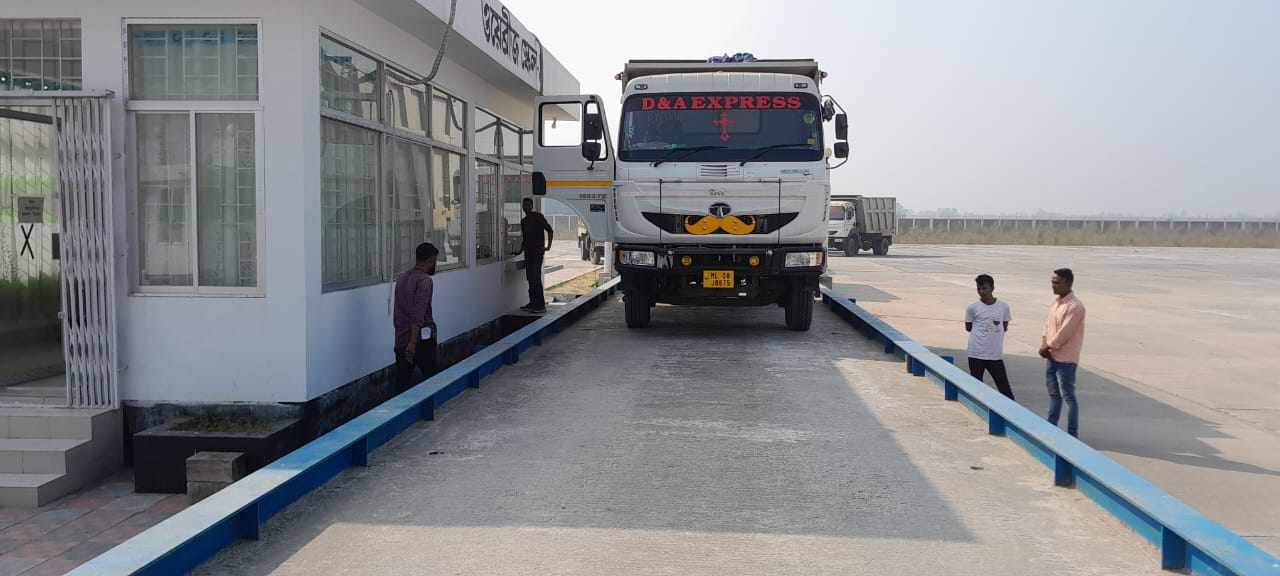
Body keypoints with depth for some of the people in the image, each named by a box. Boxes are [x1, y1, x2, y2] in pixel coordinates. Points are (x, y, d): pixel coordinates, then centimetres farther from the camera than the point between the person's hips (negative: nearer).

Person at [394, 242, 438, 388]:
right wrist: (413, 342, -25)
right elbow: (418, 315, -22)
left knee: (403, 381, 7)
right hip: (421, 339, -7)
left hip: (400, 339, 7)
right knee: (430, 379, 6)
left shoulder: (401, 278, 12)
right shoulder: (425, 281, -14)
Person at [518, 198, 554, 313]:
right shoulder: (524, 220, 18)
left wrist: (548, 246, -13)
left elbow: (550, 230, -9)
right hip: (528, 252, 8)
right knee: (530, 277, 8)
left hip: (537, 251, -8)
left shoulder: (538, 216, -5)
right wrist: (521, 249, 19)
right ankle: (532, 303, 14)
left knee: (535, 277, -13)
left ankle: (541, 305, -13)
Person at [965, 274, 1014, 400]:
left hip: (996, 355, 1)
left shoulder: (1004, 306, 1)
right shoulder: (972, 308, -4)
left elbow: (1005, 327, 12)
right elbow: (968, 328, 6)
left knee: (1005, 387, 5)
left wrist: (989, 330, -2)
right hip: (976, 354, -1)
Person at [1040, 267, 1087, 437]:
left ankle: (1072, 434, 3)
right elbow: (1048, 325, 12)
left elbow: (1064, 333, -20)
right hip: (1051, 356, 9)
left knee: (1068, 397, -3)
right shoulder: (1056, 302, 11)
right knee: (1054, 394, 17)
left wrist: (1048, 346, -10)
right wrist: (1043, 346, -1)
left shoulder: (1075, 307, -17)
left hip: (1065, 359, -9)